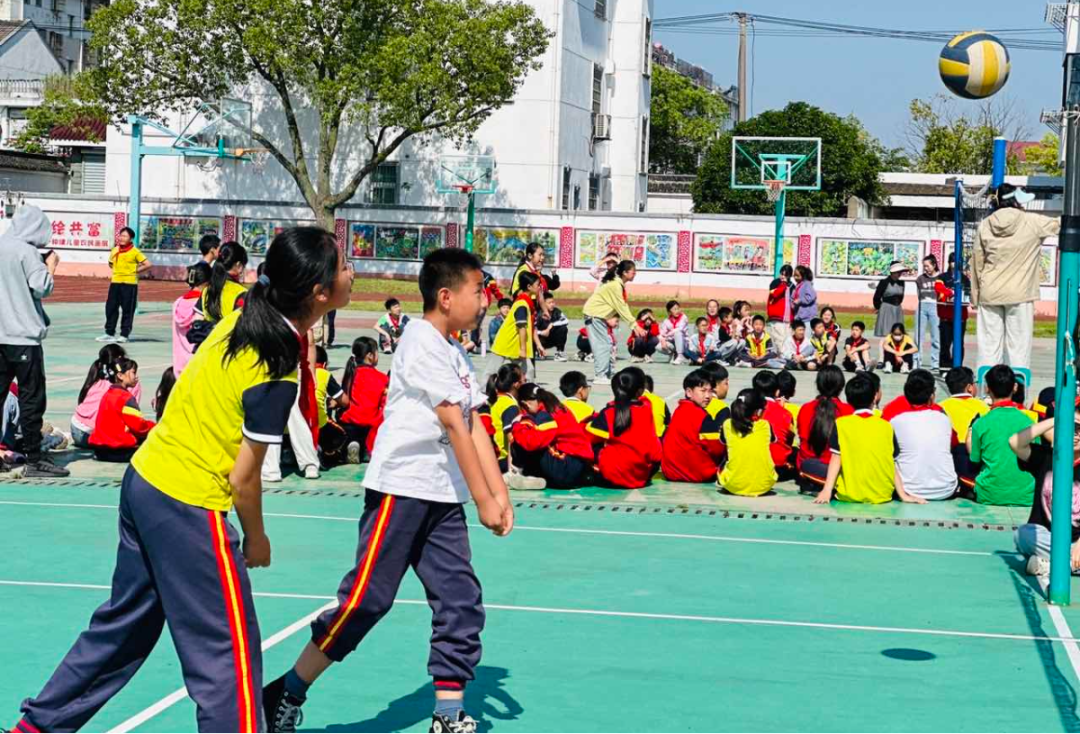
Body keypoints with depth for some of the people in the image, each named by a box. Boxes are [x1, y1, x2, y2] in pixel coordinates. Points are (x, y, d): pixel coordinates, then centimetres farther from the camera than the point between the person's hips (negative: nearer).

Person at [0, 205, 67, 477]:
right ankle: (34, 460, 0)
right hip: (24, 336, -7)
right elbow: (42, 288, -14)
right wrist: (50, 265, 2)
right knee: (32, 399, -1)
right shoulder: (27, 251, -12)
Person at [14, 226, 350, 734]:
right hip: (188, 507, -9)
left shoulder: (242, 318, 1)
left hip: (144, 479, 9)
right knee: (230, 653, 1)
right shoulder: (277, 374, -22)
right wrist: (256, 539, 0)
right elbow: (244, 478, -15)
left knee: (124, 625, 23)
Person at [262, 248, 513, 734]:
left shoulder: (457, 355, 17)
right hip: (400, 490, -9)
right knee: (366, 599, -7)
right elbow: (453, 424, -14)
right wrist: (483, 499, -14)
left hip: (444, 497, 9)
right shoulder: (422, 340, -11)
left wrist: (499, 492, 1)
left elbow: (475, 427, 11)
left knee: (461, 603, 2)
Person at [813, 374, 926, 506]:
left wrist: (827, 491, -10)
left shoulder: (841, 424, -2)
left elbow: (836, 459, -8)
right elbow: (892, 465, 2)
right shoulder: (886, 426, 2)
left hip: (849, 495, -2)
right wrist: (903, 495, 5)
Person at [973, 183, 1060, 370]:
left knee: (989, 344, 6)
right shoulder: (1032, 223, -7)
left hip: (989, 294, 3)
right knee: (1018, 344, 0)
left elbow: (977, 263, 6)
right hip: (1019, 294, -3)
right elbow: (1059, 223, 9)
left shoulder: (984, 226, 1)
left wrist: (976, 296, 13)